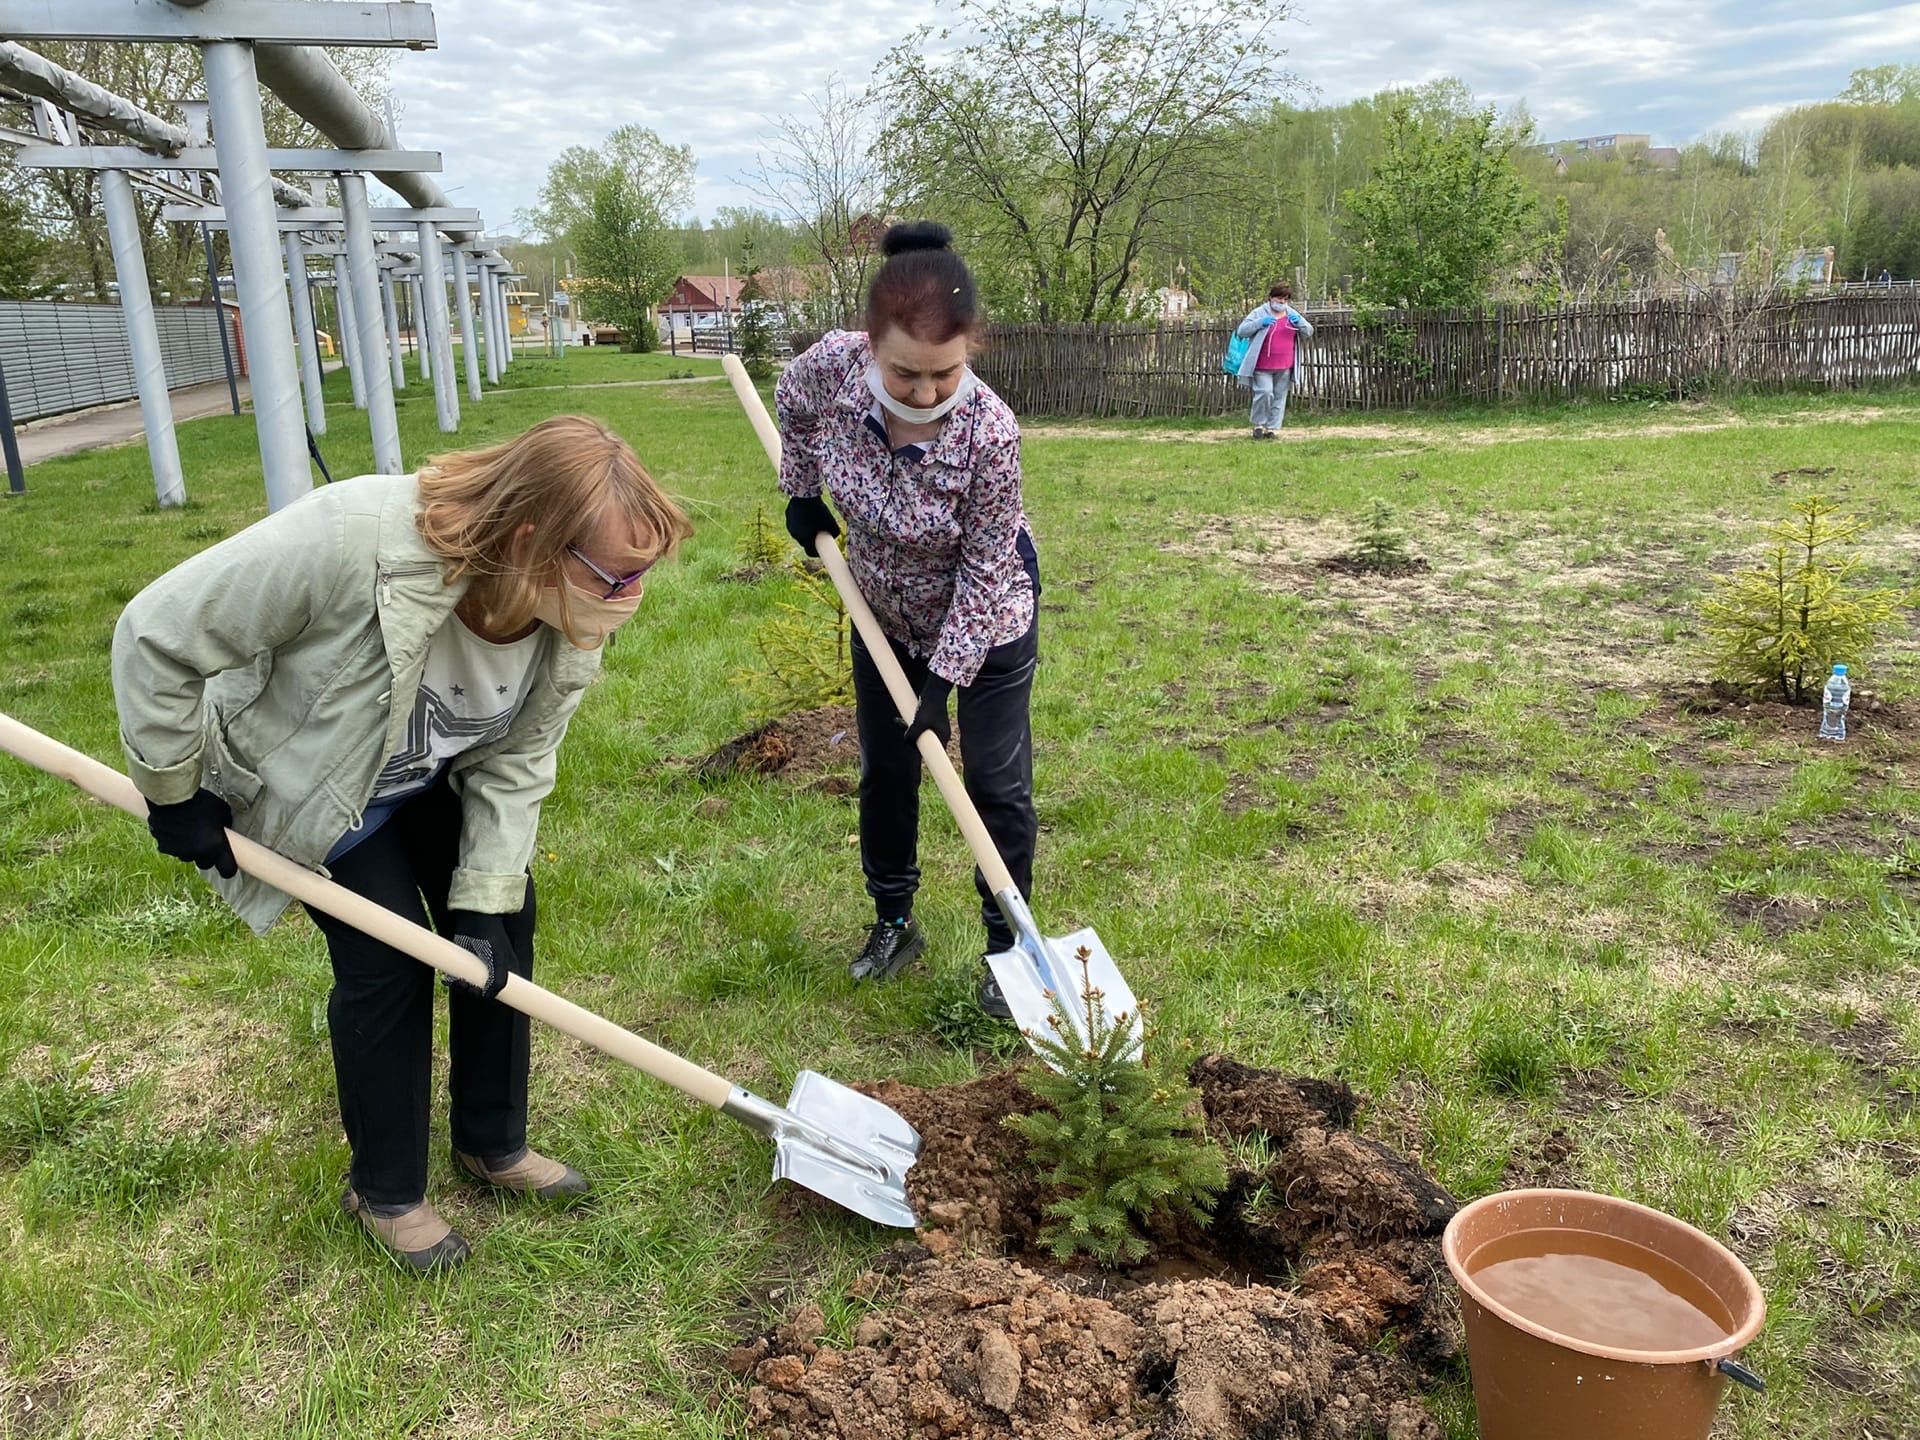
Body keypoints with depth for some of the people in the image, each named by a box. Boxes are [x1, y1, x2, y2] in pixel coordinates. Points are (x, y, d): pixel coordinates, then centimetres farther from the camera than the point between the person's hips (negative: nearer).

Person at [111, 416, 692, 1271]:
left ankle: (493, 1144, 26)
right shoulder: (355, 539, -43)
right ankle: (385, 1193, 16)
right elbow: (158, 634, -31)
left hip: (436, 777, 6)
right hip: (307, 777, -5)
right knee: (387, 957, -8)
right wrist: (173, 792, -20)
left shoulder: (575, 622, -24)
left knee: (501, 924, 4)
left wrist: (484, 899, -19)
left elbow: (516, 765, -13)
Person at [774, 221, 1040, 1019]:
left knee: (995, 780, 2)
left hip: (987, 618, -4)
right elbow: (793, 403, 1)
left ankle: (1006, 944, 20)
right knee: (884, 770, 15)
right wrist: (803, 491, 3)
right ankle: (893, 921, 35)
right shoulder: (834, 364, -27)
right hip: (886, 614, 4)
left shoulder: (990, 432, -36)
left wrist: (944, 680, -23)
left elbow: (985, 573, -26)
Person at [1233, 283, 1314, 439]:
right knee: (1264, 392, -17)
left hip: (1284, 367, 4)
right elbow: (1241, 331, -5)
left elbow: (1309, 332, 12)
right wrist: (1260, 323, -21)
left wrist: (1299, 322, -11)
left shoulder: (1292, 315, 13)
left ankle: (1273, 428, 12)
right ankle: (1259, 424, 3)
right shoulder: (1259, 313, 0)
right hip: (1262, 366, -4)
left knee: (1279, 397, 4)